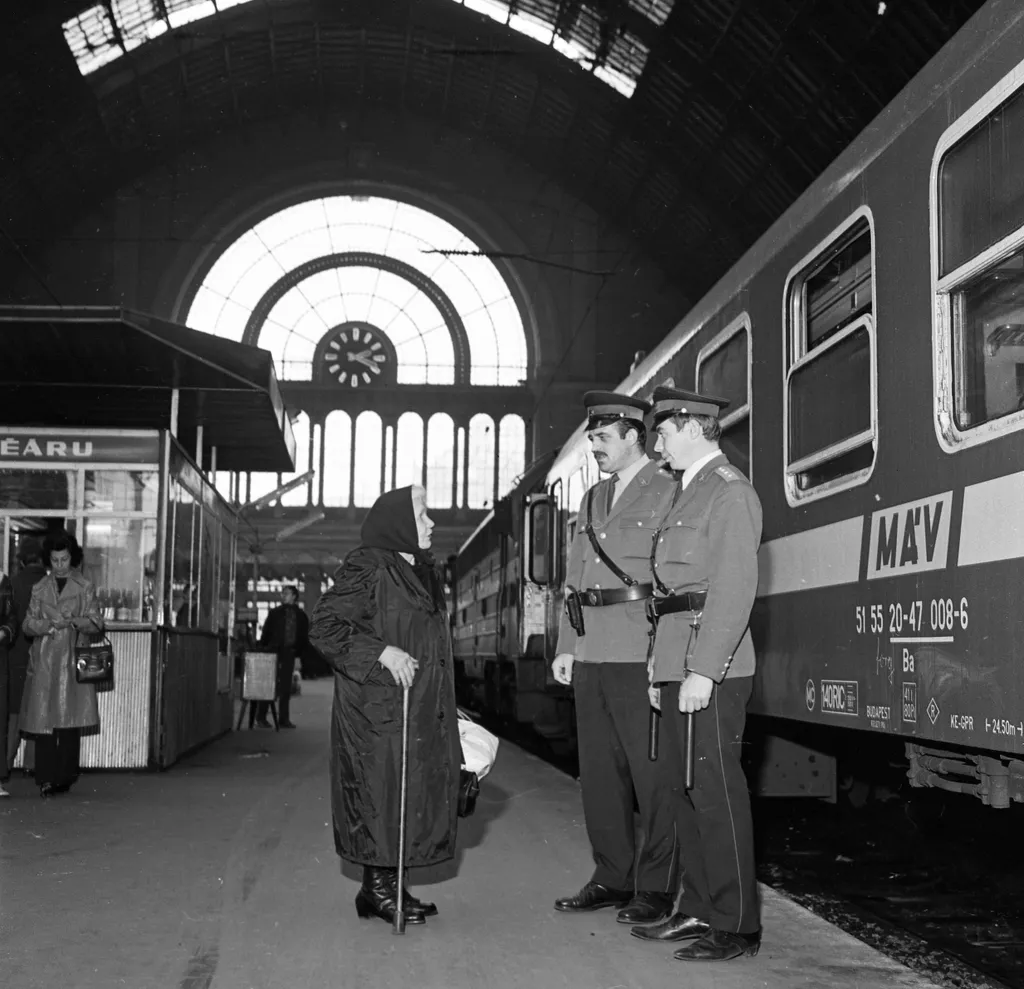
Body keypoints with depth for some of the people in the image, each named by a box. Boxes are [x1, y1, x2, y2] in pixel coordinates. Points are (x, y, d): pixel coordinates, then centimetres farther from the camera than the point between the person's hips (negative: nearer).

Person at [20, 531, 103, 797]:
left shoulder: (85, 588, 8)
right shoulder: (40, 588, 13)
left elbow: (96, 623, 4)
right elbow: (27, 624, 9)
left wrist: (73, 621, -16)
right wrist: (49, 624, -11)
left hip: (73, 660, -1)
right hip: (44, 660, 1)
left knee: (70, 718, -6)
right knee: (43, 718, -5)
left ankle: (64, 777, 0)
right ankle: (46, 778, -2)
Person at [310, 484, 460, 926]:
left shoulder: (423, 573, 15)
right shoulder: (366, 569, -11)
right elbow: (324, 625, -15)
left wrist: (445, 710, 18)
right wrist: (381, 653, -22)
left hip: (418, 710, 9)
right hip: (377, 710, -9)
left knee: (416, 793, 10)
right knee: (380, 792, -3)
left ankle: (391, 887, 20)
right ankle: (376, 889, 8)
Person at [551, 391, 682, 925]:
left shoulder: (667, 493, -3)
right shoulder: (592, 500, 19)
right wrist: (565, 646, 15)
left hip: (641, 657, -7)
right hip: (591, 657, 7)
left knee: (652, 772, -2)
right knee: (599, 771, 11)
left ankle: (655, 888, 7)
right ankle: (612, 877, 22)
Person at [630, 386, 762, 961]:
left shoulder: (730, 491, -8)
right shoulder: (687, 493, 21)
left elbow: (734, 588, -17)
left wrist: (703, 671, -22)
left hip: (712, 666, -9)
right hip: (677, 662, 9)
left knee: (716, 790, -5)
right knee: (686, 787, 12)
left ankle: (737, 927, 3)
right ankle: (699, 910, 22)